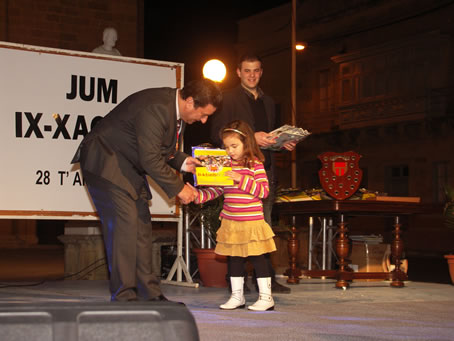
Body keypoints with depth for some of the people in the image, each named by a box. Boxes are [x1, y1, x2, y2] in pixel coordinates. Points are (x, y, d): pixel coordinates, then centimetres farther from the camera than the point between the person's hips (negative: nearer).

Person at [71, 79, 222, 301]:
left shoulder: (175, 107, 2)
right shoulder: (154, 108, -29)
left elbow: (162, 148, 16)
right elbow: (150, 159, -28)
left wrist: (182, 161, -3)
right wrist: (178, 188, -20)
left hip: (129, 167, 10)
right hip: (105, 163, -10)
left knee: (141, 224, 5)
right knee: (125, 222, -16)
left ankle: (149, 294, 9)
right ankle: (124, 296, -11)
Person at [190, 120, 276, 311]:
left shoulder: (255, 165, -8)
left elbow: (264, 191, -15)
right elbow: (215, 190, 10)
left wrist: (241, 179, -23)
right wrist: (197, 195, -5)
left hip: (252, 222, -6)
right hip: (230, 222, 6)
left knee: (257, 258, -1)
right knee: (234, 259, 12)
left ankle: (266, 297, 8)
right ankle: (237, 297, 23)